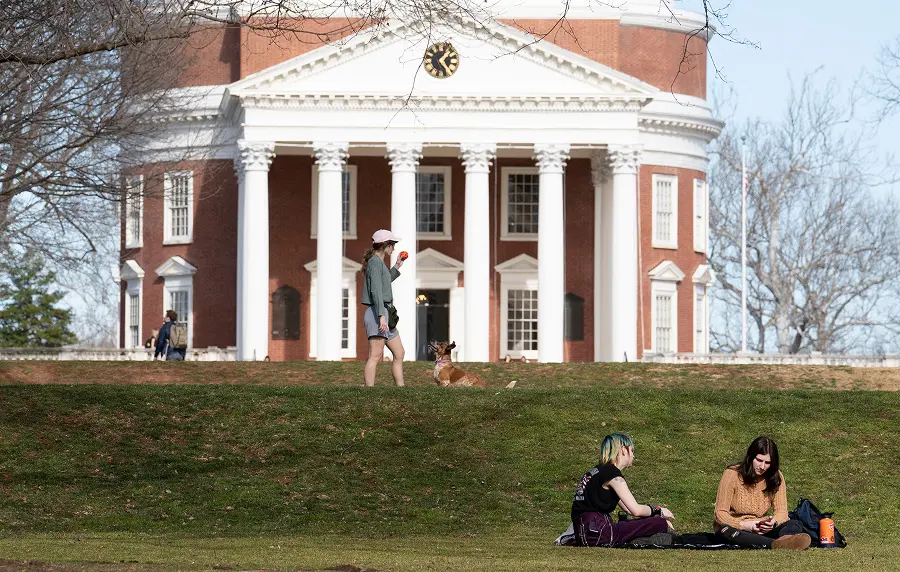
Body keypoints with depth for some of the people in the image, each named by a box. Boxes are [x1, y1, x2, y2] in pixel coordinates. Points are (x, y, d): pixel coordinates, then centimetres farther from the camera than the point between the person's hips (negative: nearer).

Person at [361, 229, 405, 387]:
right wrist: (381, 316, -25)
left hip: (385, 314, 10)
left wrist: (396, 268, 36)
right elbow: (376, 291, -19)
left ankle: (401, 388, 12)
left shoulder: (379, 262, 20)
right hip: (377, 313, -10)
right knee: (376, 355, -13)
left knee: (399, 354, 11)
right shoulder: (375, 262, -10)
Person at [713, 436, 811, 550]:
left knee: (796, 525, -22)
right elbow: (720, 513, -10)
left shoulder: (776, 477, 1)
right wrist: (745, 525, -27)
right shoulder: (732, 475, -9)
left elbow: (781, 511, 0)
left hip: (760, 531, 4)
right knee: (725, 531, -39)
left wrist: (773, 522, -25)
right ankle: (777, 544, -64)